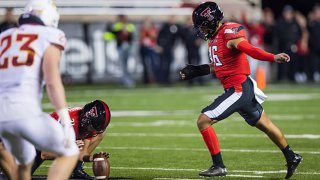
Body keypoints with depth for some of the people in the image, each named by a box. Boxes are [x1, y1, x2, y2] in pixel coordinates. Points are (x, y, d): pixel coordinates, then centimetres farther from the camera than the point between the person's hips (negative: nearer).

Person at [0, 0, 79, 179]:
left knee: (25, 160, 31)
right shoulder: (48, 38, 7)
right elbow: (53, 82, -9)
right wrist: (67, 122, -11)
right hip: (25, 112, -6)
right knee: (70, 153, 12)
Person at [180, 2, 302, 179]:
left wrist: (274, 57, -47)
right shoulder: (214, 37, 11)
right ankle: (291, 157, 38)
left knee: (203, 121, -11)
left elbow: (250, 50, -33)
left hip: (239, 89, -10)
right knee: (265, 125, 23)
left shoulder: (230, 33, -18)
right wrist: (196, 70, 19)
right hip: (239, 89, 10)